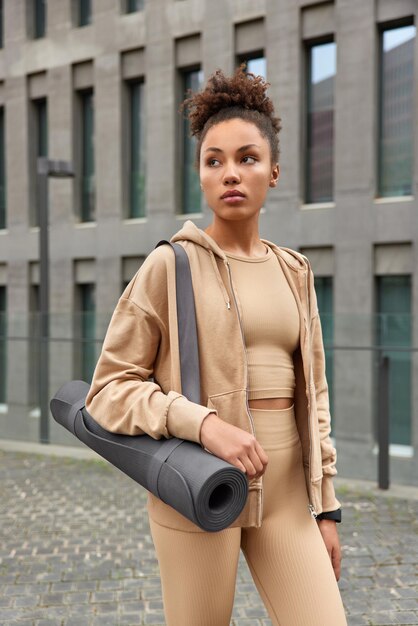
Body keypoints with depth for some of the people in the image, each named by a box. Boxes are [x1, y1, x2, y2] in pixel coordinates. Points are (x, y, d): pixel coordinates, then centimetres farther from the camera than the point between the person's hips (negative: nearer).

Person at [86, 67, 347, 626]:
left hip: (285, 492, 4)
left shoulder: (294, 272, 9)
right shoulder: (171, 266, -5)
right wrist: (203, 423, -21)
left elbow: (312, 395, 13)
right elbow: (109, 389, -7)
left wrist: (326, 505, 10)